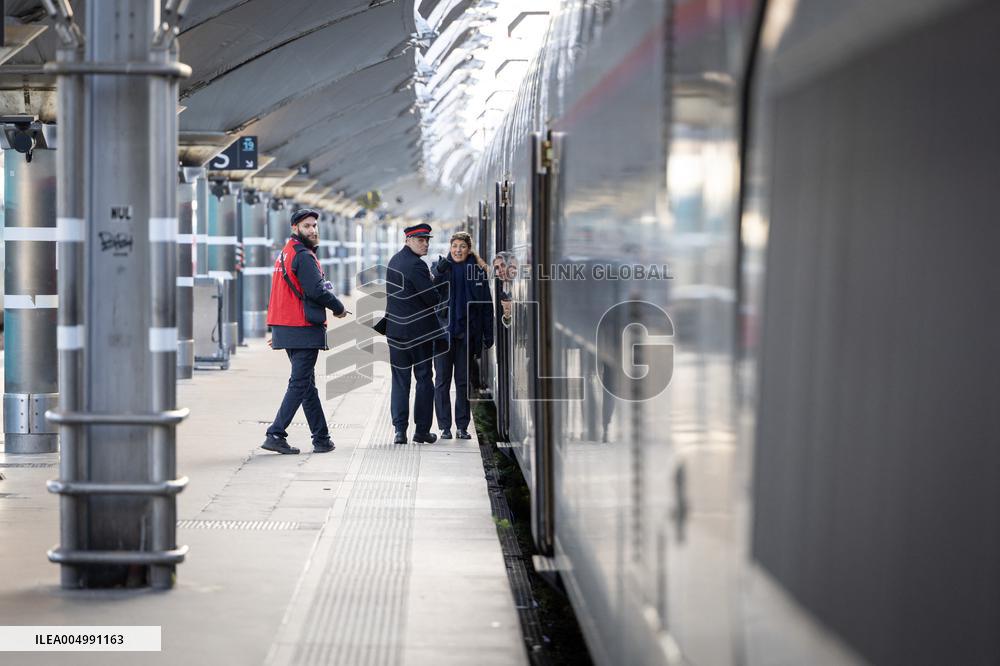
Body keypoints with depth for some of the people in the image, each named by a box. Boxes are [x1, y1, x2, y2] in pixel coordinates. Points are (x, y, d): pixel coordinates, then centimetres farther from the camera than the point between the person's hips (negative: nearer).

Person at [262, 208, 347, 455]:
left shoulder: (285, 254, 17)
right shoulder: (303, 256, -13)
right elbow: (317, 291, -20)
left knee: (307, 383, 13)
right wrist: (339, 309, -3)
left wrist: (278, 330, 22)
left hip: (286, 328, 10)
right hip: (304, 330, -10)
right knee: (300, 384, -7)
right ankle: (275, 435, -12)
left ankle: (322, 438, 18)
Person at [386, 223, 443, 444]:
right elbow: (433, 298, -17)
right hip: (419, 330, -7)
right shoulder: (415, 265, -16)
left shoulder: (394, 260, 11)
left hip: (395, 328, 7)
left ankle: (400, 429, 0)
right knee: (424, 378, 4)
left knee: (399, 380, 6)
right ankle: (422, 430, 7)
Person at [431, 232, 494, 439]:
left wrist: (488, 334, 2)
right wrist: (439, 272, -24)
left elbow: (486, 305, 6)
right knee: (442, 380, 2)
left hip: (465, 334, 1)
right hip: (443, 332, -1)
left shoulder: (477, 271, 4)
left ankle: (462, 426, 12)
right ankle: (445, 427, 6)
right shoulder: (440, 267, 1)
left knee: (463, 381, 6)